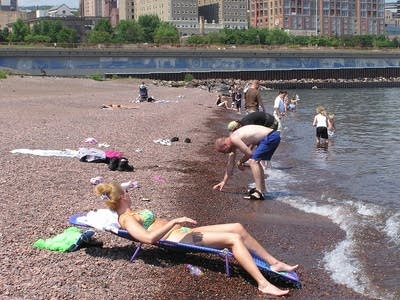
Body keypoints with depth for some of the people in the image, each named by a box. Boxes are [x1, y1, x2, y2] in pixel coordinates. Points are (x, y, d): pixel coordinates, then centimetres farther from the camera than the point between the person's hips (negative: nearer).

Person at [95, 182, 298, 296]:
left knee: (238, 228, 3)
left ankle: (274, 263, 8)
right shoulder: (127, 219, -11)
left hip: (183, 232, 11)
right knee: (234, 238, -22)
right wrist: (174, 222, -24)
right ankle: (263, 284, -26)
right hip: (180, 239, -11)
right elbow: (149, 237, -26)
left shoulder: (131, 214, 19)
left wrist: (177, 222, 18)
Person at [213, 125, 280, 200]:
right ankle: (262, 188, 34)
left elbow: (249, 153, -14)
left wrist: (240, 162, 6)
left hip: (270, 137, -11)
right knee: (255, 161, 24)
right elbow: (230, 164, 23)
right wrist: (224, 182, 27)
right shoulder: (232, 144, 15)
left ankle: (259, 193, -19)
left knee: (253, 161, -15)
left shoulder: (234, 139, -15)